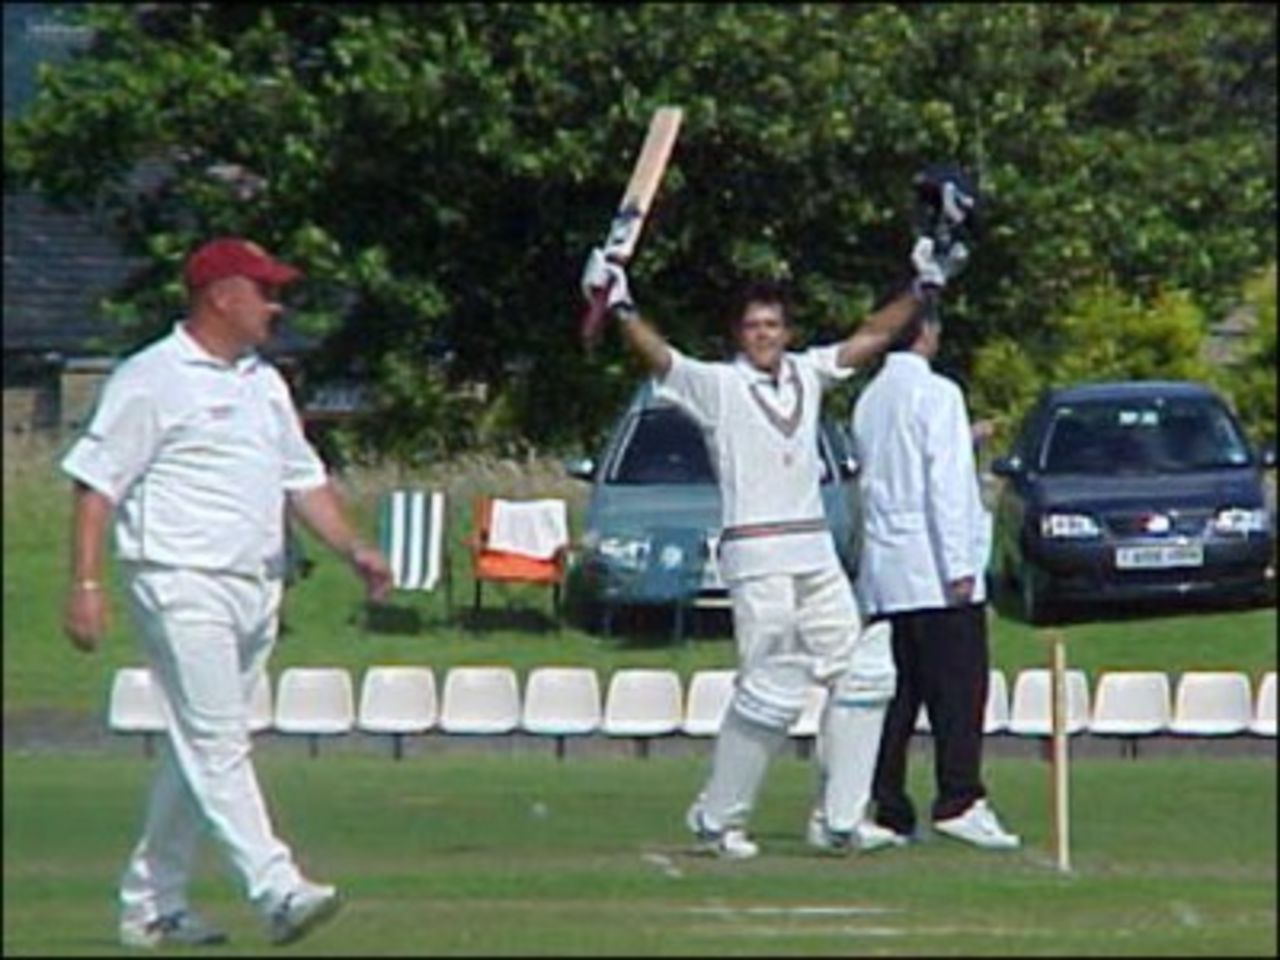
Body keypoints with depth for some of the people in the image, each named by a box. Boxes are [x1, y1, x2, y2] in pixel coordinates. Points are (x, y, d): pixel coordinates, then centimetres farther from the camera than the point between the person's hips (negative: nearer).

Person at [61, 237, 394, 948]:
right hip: (182, 586, -9)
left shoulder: (264, 383, 18)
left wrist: (352, 549, 9)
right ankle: (277, 889, -22)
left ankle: (151, 903, 15)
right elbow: (95, 483, -10)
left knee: (201, 748, 10)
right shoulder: (152, 381, -7)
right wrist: (85, 585, -17)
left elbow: (303, 478, 24)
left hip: (255, 588, 9)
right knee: (214, 742, -13)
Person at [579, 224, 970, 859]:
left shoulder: (807, 375, 15)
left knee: (862, 674, 3)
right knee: (771, 689, -12)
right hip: (757, 557, -7)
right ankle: (716, 820, -1)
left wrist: (922, 291, 19)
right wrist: (621, 310, -29)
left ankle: (838, 820, 8)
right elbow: (657, 356, -15)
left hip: (817, 555, 7)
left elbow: (871, 337, 23)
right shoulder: (717, 385, -1)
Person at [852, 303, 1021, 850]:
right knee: (957, 688, -7)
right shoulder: (935, 394, -9)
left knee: (894, 691, 7)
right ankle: (959, 800, -15)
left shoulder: (870, 400, 14)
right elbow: (945, 486, -15)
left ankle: (887, 808, 4)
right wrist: (960, 567, -16)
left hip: (883, 573, 7)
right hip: (933, 571, -7)